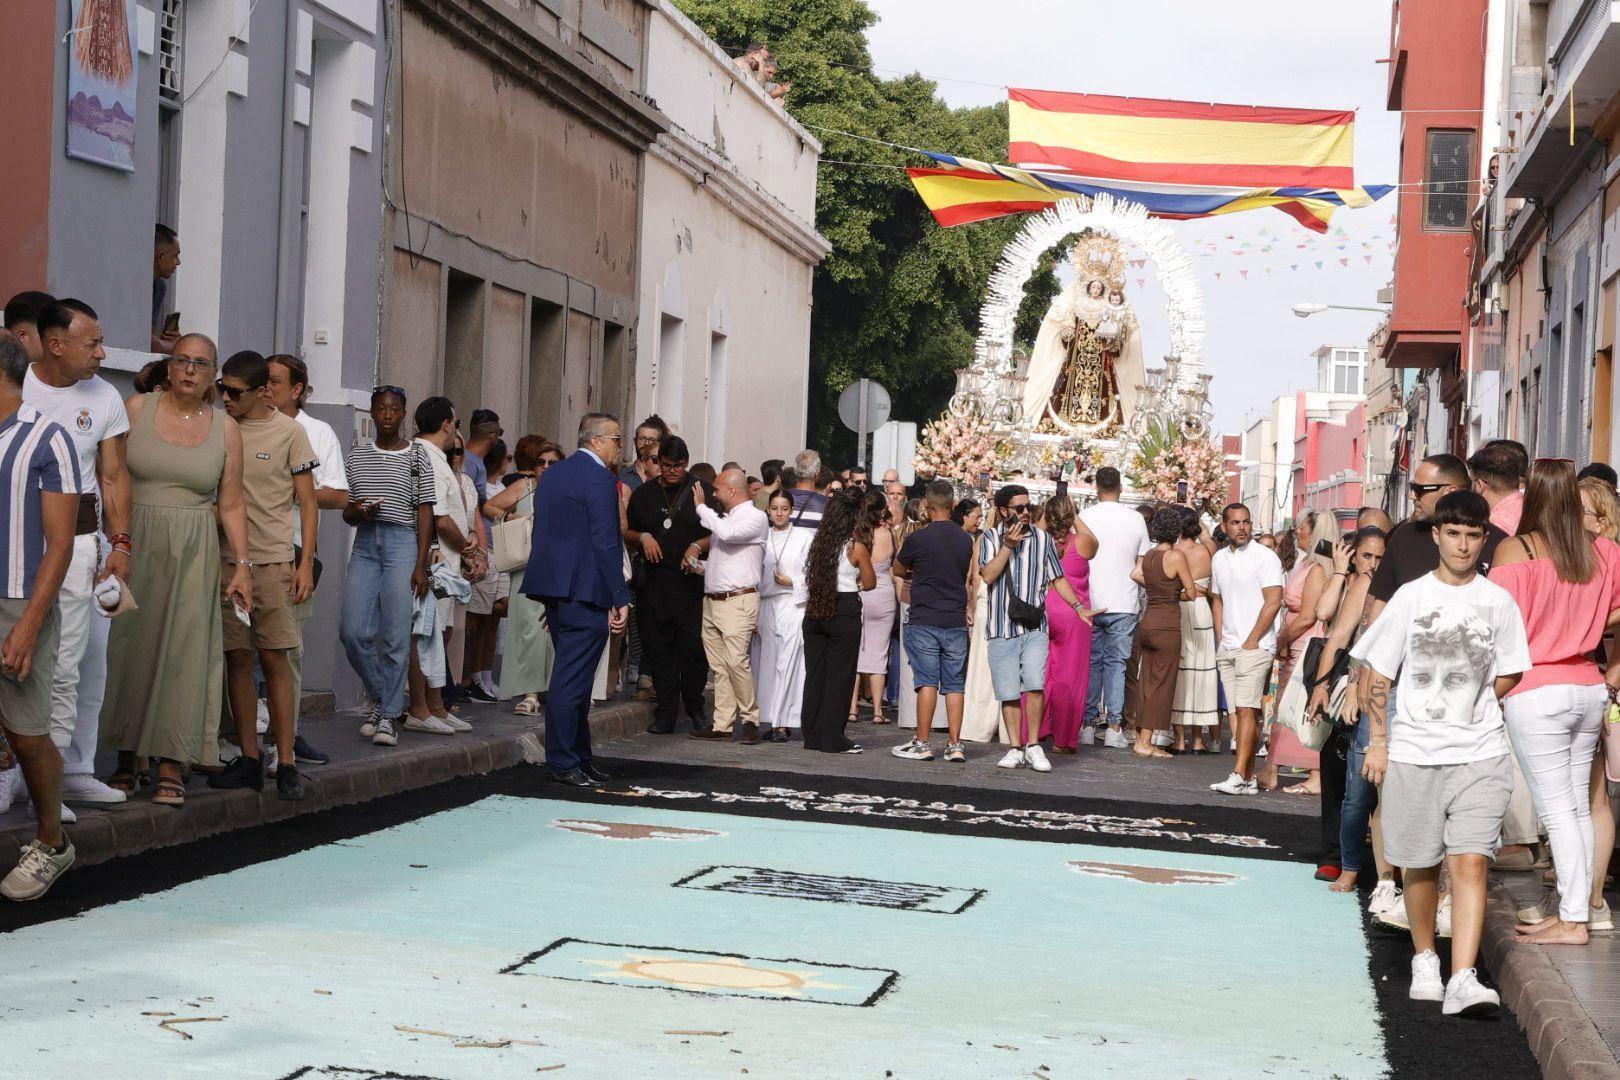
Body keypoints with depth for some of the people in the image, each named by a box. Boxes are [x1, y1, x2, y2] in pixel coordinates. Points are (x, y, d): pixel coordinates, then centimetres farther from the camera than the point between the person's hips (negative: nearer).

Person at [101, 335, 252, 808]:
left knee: (183, 650, -3)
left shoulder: (225, 428, 6)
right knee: (129, 646, 2)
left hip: (194, 552, 0)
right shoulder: (137, 409, 2)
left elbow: (232, 505, 7)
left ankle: (170, 766, 0)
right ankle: (127, 759, 12)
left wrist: (241, 564, 1)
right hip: (135, 542, 0)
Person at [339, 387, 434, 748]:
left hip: (402, 542, -3)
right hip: (365, 544, 3)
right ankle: (381, 699, 16)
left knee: (396, 636, -5)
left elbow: (425, 513, 2)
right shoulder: (358, 455, 14)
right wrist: (357, 513, -8)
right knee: (352, 631, -5)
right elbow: (346, 512, 17)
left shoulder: (417, 455, 5)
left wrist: (421, 565, -6)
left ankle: (389, 716, 3)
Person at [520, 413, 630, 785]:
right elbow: (606, 543, -17)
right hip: (586, 592, -9)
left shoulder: (552, 474, 16)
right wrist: (620, 598, -14)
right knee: (572, 681, -6)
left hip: (554, 588, 9)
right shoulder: (599, 478, -12)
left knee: (574, 678, 15)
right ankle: (564, 764, -3)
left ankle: (579, 758, 21)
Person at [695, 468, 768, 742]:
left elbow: (726, 533, -23)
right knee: (719, 666, 6)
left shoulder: (755, 518, -6)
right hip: (712, 601, 8)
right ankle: (722, 725, 7)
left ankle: (750, 718, -5)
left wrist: (702, 508, -11)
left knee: (736, 661, -17)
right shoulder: (722, 518, 19)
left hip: (737, 601, -8)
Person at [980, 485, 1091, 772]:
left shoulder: (1042, 539, 9)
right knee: (1009, 693, 3)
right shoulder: (991, 539, 4)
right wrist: (1008, 545, -12)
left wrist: (1078, 606, 3)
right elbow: (988, 576, -9)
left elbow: (1057, 578, 14)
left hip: (1034, 627, 0)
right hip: (1002, 628, 0)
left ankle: (1034, 746, -6)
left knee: (1035, 684, -17)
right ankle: (1016, 748, 13)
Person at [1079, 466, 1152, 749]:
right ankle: (1114, 727, -1)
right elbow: (1143, 564, 6)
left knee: (1091, 662, 8)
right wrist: (1142, 601, 17)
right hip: (1124, 604, 0)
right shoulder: (1135, 519, 1)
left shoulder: (1084, 517, -2)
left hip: (1090, 602, 0)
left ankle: (1088, 724, 8)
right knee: (1117, 663, 4)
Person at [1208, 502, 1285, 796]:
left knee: (1245, 710, -14)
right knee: (1236, 713, 6)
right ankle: (1249, 777, 9)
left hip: (1255, 647, -7)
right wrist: (1220, 639, 13)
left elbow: (1273, 602, -13)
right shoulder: (1219, 559, 14)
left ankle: (1239, 777, -19)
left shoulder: (1265, 557, -7)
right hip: (1227, 648, 7)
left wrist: (1251, 641, -14)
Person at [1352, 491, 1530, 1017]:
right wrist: (1379, 741, 1)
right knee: (1420, 866, 12)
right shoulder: (1411, 597, 0)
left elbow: (1510, 674, 13)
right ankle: (1424, 960, 32)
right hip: (1413, 753, 1)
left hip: (1479, 755, 0)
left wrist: (1469, 708, 4)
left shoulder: (1498, 602, 2)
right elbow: (1378, 673, 4)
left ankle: (1463, 980, -16)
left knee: (1470, 864, -11)